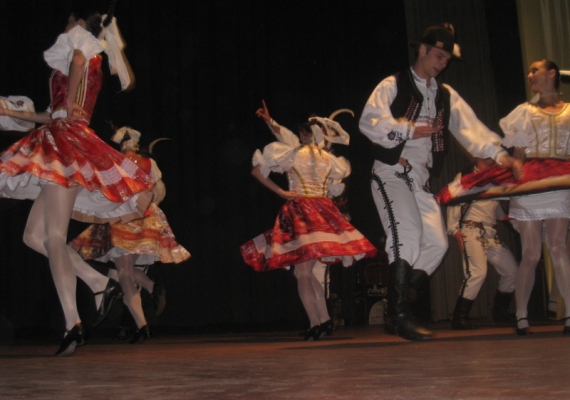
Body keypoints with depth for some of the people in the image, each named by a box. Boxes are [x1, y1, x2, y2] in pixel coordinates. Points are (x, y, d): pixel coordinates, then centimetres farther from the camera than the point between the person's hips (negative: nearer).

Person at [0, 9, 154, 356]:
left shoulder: (78, 38, 5)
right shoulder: (88, 64, 29)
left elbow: (77, 59, -23)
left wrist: (69, 103, -19)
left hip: (67, 145, -10)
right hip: (61, 147, 10)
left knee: (54, 237, -17)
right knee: (34, 236, 7)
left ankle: (73, 323, -21)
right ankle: (102, 284, 3)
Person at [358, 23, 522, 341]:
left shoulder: (447, 96, 18)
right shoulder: (393, 86, 2)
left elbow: (471, 129, 4)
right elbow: (369, 122, -13)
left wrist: (498, 154, -11)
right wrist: (411, 131, -15)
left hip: (421, 179, 6)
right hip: (391, 173, -6)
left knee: (437, 243, -2)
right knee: (408, 233, -21)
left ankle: (396, 308, 7)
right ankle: (400, 315, -13)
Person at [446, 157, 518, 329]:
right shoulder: (464, 177, 3)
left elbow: (498, 207, 23)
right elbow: (454, 203, -3)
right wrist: (454, 229, -12)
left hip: (492, 233, 7)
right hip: (471, 230, -7)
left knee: (512, 271, 6)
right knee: (478, 272, -22)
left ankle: (500, 312, 24)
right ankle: (459, 318, -16)